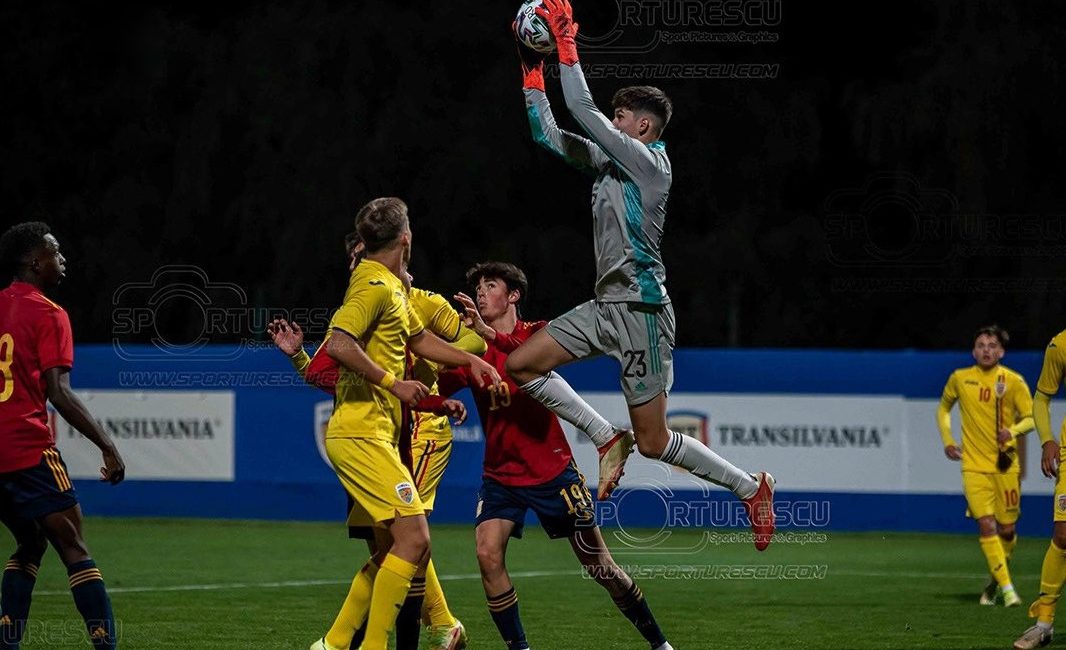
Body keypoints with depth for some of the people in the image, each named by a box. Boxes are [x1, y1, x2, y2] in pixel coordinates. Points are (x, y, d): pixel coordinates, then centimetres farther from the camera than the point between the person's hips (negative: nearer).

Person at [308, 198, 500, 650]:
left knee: (394, 549, 12)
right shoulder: (374, 286, -12)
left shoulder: (393, 287, 18)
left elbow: (419, 339, 34)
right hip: (360, 433, -10)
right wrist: (393, 383, -19)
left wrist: (471, 360, 26)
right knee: (413, 540, -16)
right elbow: (339, 345, -25)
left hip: (374, 435, 10)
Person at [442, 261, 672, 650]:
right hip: (500, 475, 3)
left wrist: (489, 334, -42)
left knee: (599, 565, 4)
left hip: (552, 471, -3)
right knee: (488, 555, -20)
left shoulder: (537, 334, -4)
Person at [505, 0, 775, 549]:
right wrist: (532, 68, 11)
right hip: (606, 305, 9)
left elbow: (582, 109, -17)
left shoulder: (648, 162, -12)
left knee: (653, 442, -6)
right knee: (520, 365, 1)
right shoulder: (608, 162, 12)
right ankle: (608, 439, 7)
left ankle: (750, 488, 9)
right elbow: (548, 133, 17)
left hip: (640, 309, -9)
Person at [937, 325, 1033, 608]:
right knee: (986, 524, -15)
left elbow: (1031, 417, 0)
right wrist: (947, 439, 8)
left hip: (1006, 465, 0)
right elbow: (943, 408, 21)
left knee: (1006, 529, 3)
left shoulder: (1014, 381, -2)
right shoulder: (960, 378, 4)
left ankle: (994, 582, 29)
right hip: (974, 465, 0)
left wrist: (1013, 430, -20)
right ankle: (1007, 588, -15)